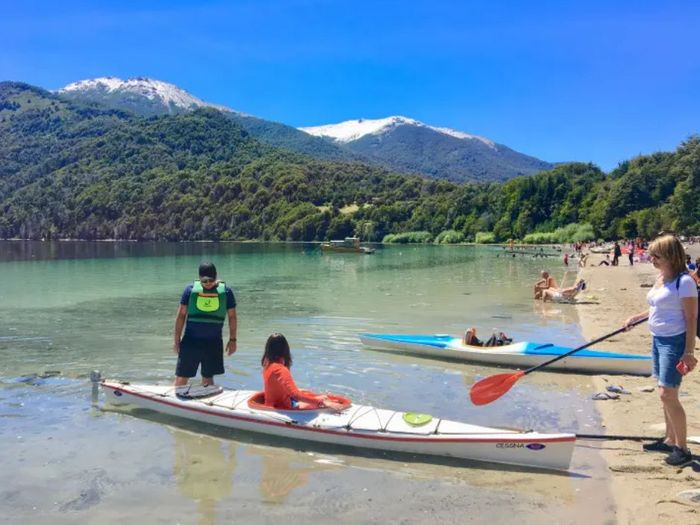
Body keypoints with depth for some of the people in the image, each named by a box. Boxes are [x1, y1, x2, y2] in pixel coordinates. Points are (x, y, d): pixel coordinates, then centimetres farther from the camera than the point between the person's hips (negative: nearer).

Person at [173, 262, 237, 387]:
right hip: (191, 340, 0)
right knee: (181, 377, 1)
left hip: (214, 343, 0)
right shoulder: (191, 289, -2)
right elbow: (181, 315, 3)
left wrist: (232, 339, 4)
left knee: (207, 377, 10)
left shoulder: (226, 291, -2)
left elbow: (232, 317, 6)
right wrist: (177, 339, 2)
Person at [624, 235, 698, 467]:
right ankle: (670, 440, 27)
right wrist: (637, 317, 16)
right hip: (658, 339, 9)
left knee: (668, 394, -7)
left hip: (675, 342, -9)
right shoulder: (660, 278, 10)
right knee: (666, 393, 15)